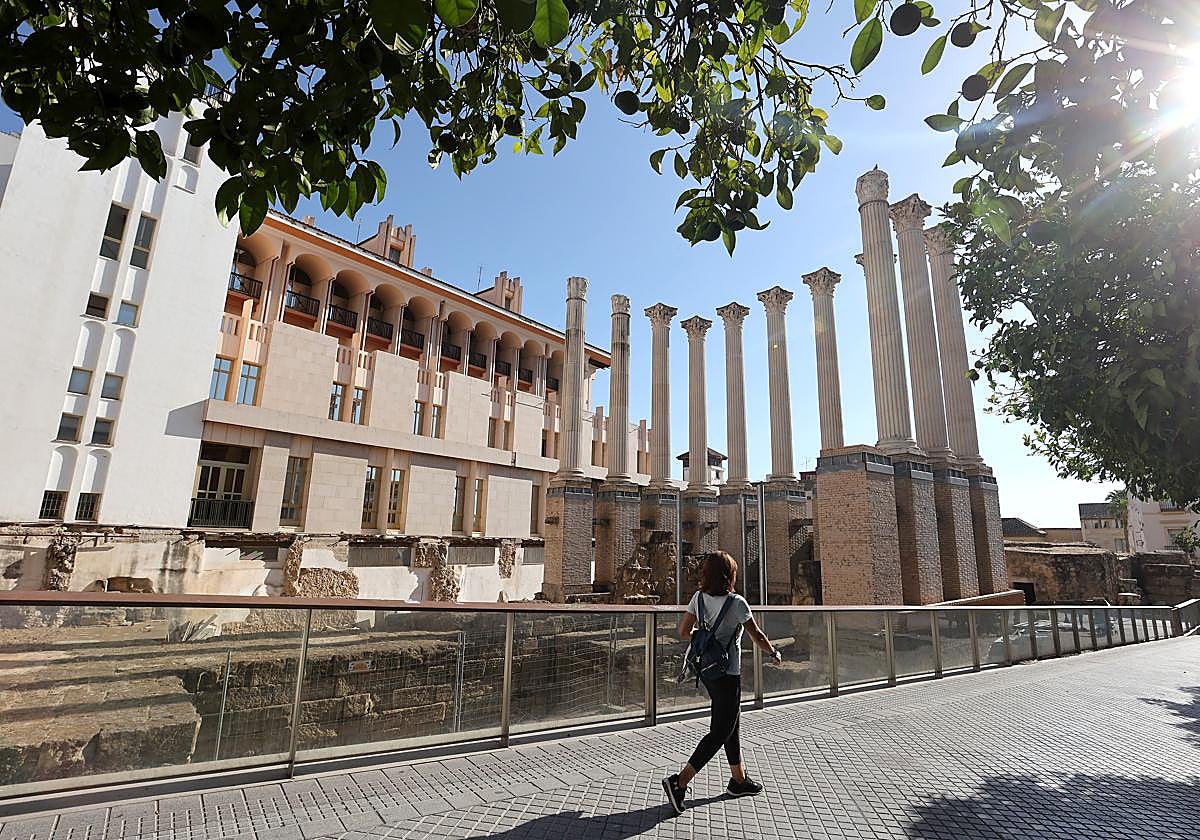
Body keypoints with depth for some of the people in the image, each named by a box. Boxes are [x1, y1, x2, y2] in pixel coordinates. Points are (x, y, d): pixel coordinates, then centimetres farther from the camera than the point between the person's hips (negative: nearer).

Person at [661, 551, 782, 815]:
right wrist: (774, 653, 10)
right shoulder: (736, 603, -18)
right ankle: (680, 781, -5)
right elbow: (757, 637, -9)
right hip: (728, 674, -7)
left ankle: (739, 779, 36)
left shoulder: (699, 598, -2)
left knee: (731, 724, 22)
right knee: (720, 732, 1)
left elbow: (683, 632, 1)